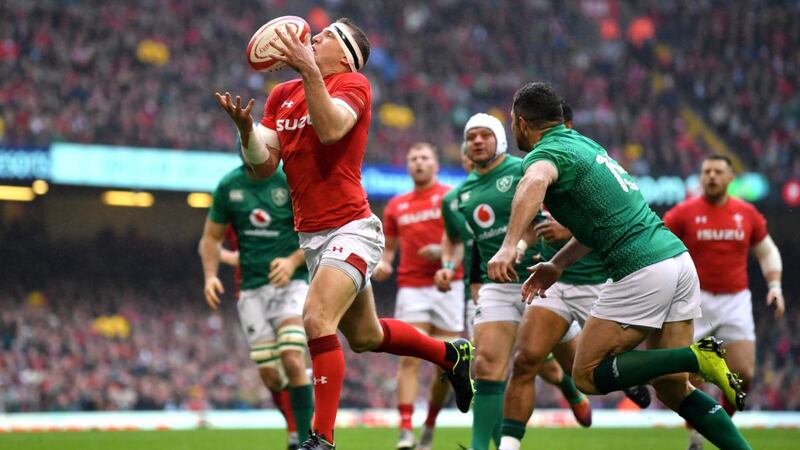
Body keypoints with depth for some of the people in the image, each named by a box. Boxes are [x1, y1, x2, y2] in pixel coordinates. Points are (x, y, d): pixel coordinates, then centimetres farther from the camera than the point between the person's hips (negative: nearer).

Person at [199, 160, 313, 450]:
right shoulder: (228, 186, 4)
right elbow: (211, 238, 14)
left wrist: (293, 262, -19)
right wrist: (210, 276, -3)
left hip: (290, 283, -3)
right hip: (252, 290, 3)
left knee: (292, 361, -21)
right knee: (270, 374, -2)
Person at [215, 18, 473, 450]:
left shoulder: (352, 83, -8)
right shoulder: (281, 95, 10)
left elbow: (331, 129, -29)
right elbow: (264, 165, 5)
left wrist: (309, 72, -34)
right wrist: (245, 127, -13)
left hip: (349, 230, -8)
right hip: (311, 233, 8)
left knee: (317, 319, -24)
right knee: (364, 336, 19)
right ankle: (452, 354, 42)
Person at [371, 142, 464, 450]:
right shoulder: (396, 206, 15)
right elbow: (388, 247, 23)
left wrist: (444, 251, -18)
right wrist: (382, 264, 2)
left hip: (448, 286, -2)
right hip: (411, 288, 2)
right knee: (409, 358, -12)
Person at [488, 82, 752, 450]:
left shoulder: (545, 153, -5)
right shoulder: (583, 144, 22)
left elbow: (535, 183, -32)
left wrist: (510, 246, -40)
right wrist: (557, 264, 29)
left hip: (643, 271, -9)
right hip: (678, 258, 9)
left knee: (588, 375, 2)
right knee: (671, 388, 12)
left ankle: (697, 358, -9)